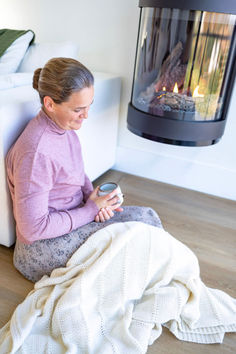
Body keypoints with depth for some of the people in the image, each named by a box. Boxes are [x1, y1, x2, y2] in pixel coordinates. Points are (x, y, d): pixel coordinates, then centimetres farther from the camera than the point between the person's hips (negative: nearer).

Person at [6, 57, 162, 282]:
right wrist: (90, 210, -18)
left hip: (75, 215, 8)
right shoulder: (36, 152, -30)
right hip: (45, 244, -8)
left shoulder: (64, 126, -2)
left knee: (147, 217, -3)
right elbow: (33, 228, -25)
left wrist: (94, 198, -6)